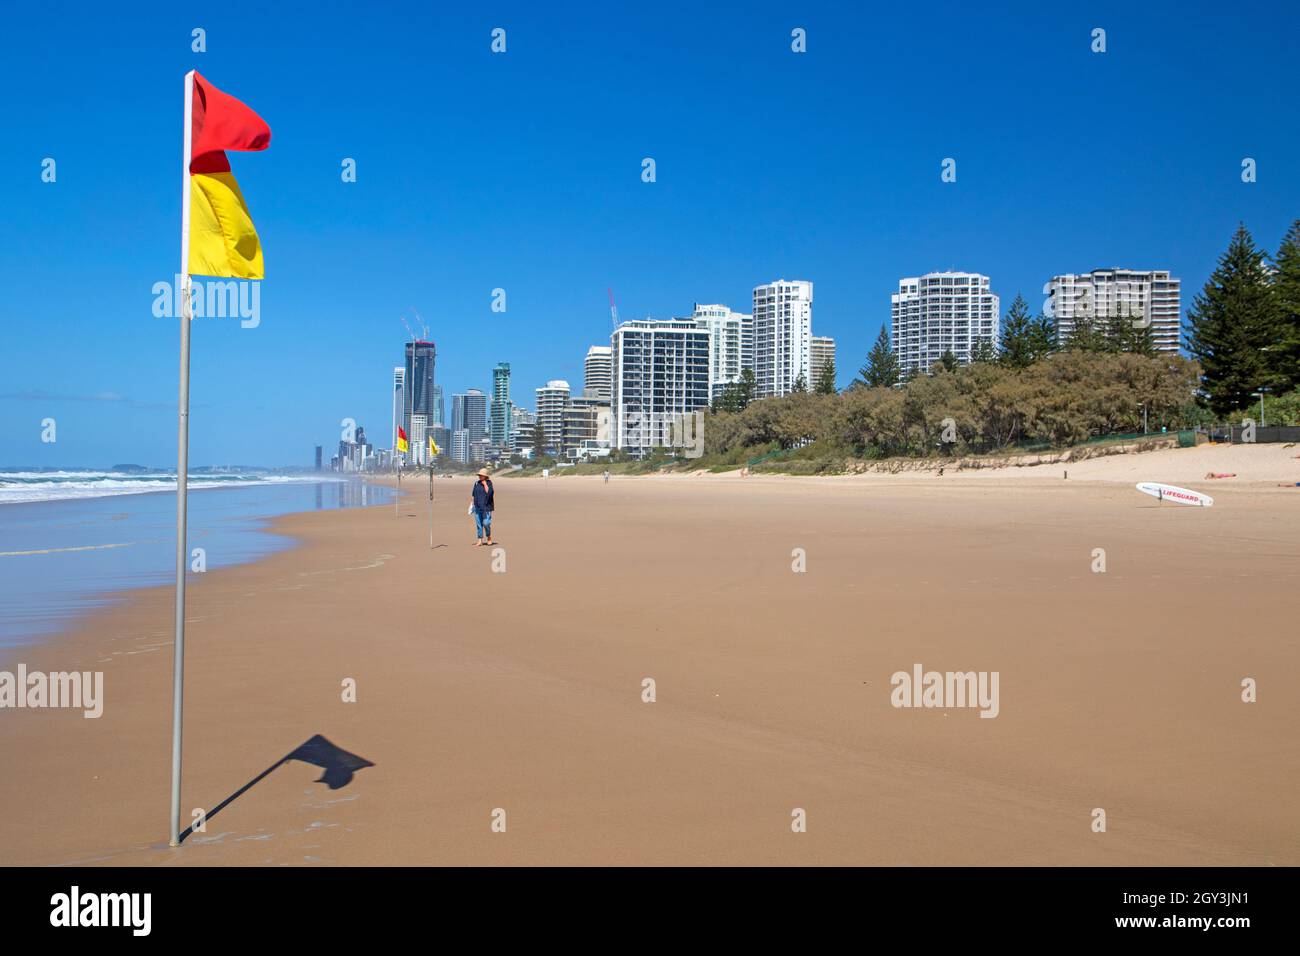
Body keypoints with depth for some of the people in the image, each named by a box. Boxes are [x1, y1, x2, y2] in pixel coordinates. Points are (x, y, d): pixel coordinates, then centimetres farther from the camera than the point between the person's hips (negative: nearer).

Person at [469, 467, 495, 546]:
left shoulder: (489, 483, -4)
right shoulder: (477, 483, 9)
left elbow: (488, 492, -19)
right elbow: (473, 494, 15)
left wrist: (485, 484, -16)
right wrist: (471, 504, 12)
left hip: (486, 507, -5)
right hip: (477, 507, 5)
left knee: (486, 523, -10)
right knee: (478, 524, 5)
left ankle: (489, 537, 14)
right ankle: (480, 540, 11)